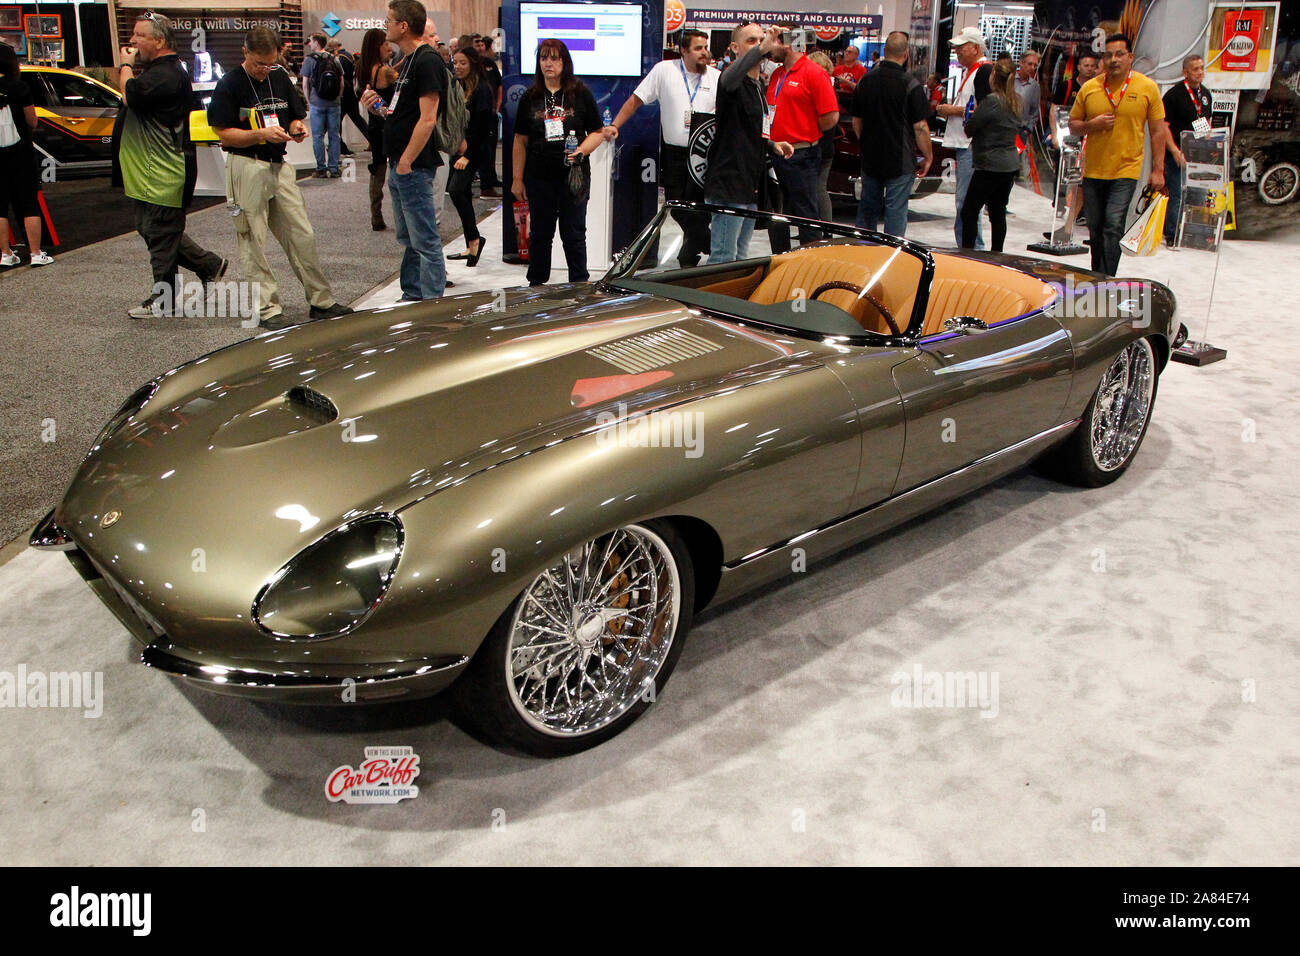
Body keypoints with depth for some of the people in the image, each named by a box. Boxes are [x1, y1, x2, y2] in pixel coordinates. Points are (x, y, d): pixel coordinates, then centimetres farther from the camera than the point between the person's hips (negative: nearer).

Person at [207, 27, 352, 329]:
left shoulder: (280, 78, 11)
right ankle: (267, 308, 7)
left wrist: (297, 128, -4)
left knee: (303, 235, 6)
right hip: (246, 167, -5)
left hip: (279, 165, 5)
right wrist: (263, 134, -20)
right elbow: (224, 134, -8)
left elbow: (296, 117, 19)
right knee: (253, 241, 0)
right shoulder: (228, 85, -6)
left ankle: (321, 301, 14)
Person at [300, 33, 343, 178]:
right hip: (334, 103, 3)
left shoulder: (309, 59, -4)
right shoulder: (334, 60, 6)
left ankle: (321, 169, 3)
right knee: (334, 136, 6)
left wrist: (309, 101, 7)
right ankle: (334, 169, 6)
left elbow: (305, 85, -4)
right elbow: (342, 83, 7)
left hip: (317, 103, -3)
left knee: (318, 136, 3)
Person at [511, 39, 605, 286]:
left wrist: (581, 151, -14)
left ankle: (579, 284, 15)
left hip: (574, 176, -2)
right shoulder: (530, 97, 8)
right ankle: (536, 285, 19)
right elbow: (520, 140, 9)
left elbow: (598, 132, 5)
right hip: (539, 177, 2)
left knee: (574, 233, 4)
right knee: (540, 234, 9)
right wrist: (517, 179, 5)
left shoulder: (581, 94, 2)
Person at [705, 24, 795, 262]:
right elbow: (731, 77, -37)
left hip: (750, 186, 9)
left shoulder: (758, 88, 19)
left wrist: (772, 145, 9)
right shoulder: (735, 82, -9)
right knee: (723, 260, -9)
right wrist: (761, 49, -52)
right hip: (728, 183, -9)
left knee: (741, 258, 16)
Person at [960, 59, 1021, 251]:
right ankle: (996, 255, 16)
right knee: (998, 213, 13)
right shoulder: (1018, 102, 8)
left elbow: (969, 128, -12)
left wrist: (972, 114, 10)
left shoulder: (991, 101, -15)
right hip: (1010, 164, 8)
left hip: (990, 165, -8)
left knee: (969, 212, -2)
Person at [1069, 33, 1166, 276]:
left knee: (1113, 225, -15)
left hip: (1126, 170, -3)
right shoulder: (1089, 88, 4)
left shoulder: (1147, 88, -1)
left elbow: (1157, 131, 3)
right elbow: (1073, 126, 11)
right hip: (1093, 171, 3)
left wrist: (1158, 170, -2)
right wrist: (1092, 125, -11)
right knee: (1096, 229, 11)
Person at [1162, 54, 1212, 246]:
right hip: (1178, 154, -7)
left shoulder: (1205, 94, 13)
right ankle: (1172, 236, 2)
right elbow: (1163, 126, -13)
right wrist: (1175, 152, -19)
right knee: (1177, 195, -7)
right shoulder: (1174, 94, -9)